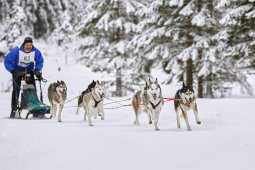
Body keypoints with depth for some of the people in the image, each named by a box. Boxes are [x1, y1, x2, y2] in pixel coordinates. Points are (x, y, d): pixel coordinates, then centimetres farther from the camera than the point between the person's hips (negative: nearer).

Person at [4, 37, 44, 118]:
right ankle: (14, 110, -8)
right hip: (17, 71, -2)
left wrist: (37, 70, -23)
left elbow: (40, 62, -5)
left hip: (29, 71, 2)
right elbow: (7, 61, -21)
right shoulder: (17, 51, -27)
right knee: (16, 90, -12)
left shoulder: (36, 52, -20)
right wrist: (13, 71, -31)